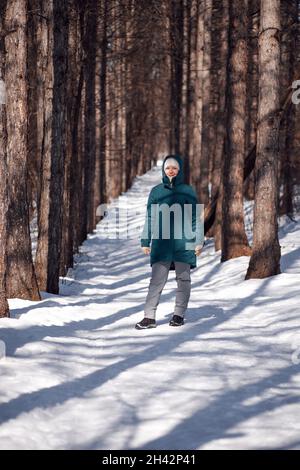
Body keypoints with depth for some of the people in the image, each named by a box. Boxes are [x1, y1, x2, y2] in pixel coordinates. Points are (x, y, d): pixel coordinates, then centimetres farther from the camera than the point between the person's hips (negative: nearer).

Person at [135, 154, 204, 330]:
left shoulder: (188, 191, 4)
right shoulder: (156, 192, 8)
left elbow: (196, 218, 4)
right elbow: (150, 219, 11)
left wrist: (199, 241, -2)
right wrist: (145, 241, 7)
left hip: (184, 243, -1)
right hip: (161, 243, 1)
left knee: (183, 279, 5)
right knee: (157, 280, -6)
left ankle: (179, 315, 15)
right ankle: (149, 316, -8)